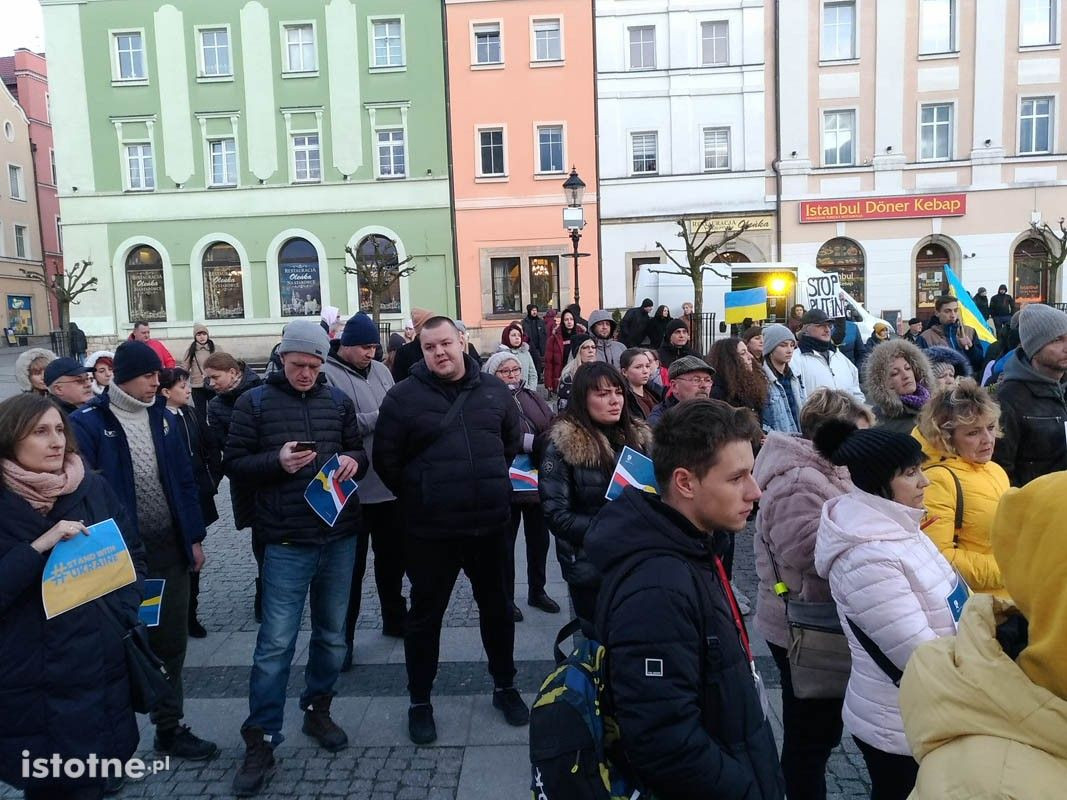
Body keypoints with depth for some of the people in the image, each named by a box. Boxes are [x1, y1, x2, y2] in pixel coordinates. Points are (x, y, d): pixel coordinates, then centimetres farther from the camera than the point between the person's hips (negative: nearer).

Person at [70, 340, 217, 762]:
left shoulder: (160, 416, 6)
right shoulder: (88, 423, -11)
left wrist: (194, 537, 8)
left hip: (169, 547, 5)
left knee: (170, 642, 14)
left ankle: (169, 727, 30)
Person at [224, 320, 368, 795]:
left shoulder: (338, 400, 6)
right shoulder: (254, 402, -3)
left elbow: (360, 452, 14)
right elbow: (233, 464, -3)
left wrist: (353, 462, -9)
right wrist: (276, 461, -21)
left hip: (340, 537, 4)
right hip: (287, 542, -3)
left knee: (332, 634, 16)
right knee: (276, 644, 1)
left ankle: (317, 709, 37)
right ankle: (260, 740, 16)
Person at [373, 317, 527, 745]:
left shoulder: (493, 388, 4)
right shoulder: (404, 396, -6)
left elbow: (514, 441, 17)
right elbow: (385, 459, -2)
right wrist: (417, 498, 1)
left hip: (491, 522, 3)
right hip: (431, 529, -3)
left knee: (496, 606, 18)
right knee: (426, 614, 10)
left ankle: (504, 686, 37)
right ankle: (419, 701, 27)